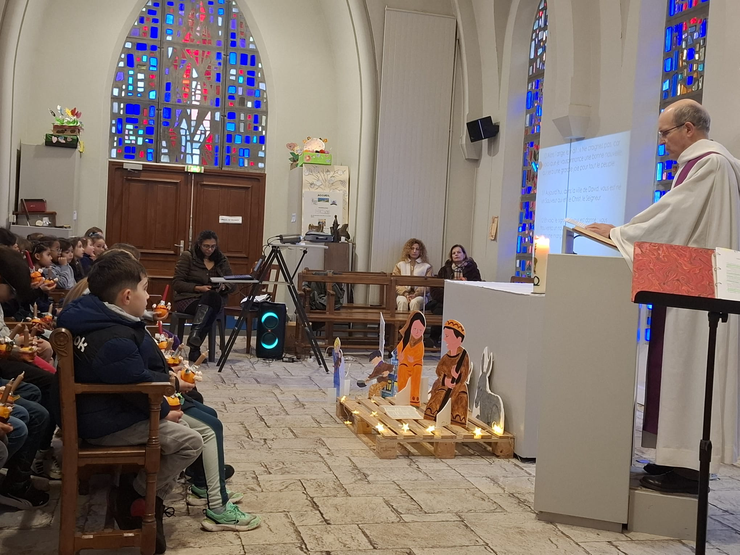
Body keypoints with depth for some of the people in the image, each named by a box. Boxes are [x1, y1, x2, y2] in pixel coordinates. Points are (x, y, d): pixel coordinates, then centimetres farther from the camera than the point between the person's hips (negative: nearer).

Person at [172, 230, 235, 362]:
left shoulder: (221, 259, 12)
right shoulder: (187, 256, 0)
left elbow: (232, 284, 12)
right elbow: (176, 283, -5)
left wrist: (224, 286, -13)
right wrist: (198, 288, -18)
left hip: (214, 299, 3)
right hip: (189, 298, -3)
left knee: (211, 297, -38)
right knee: (209, 311, -38)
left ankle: (194, 341, -48)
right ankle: (195, 348, -39)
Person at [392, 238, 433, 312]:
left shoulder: (427, 266, 13)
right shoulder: (400, 265, 17)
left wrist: (415, 294, -15)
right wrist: (406, 294, -12)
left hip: (419, 295, -1)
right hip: (403, 294, 1)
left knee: (415, 302, -36)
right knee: (402, 302, -35)